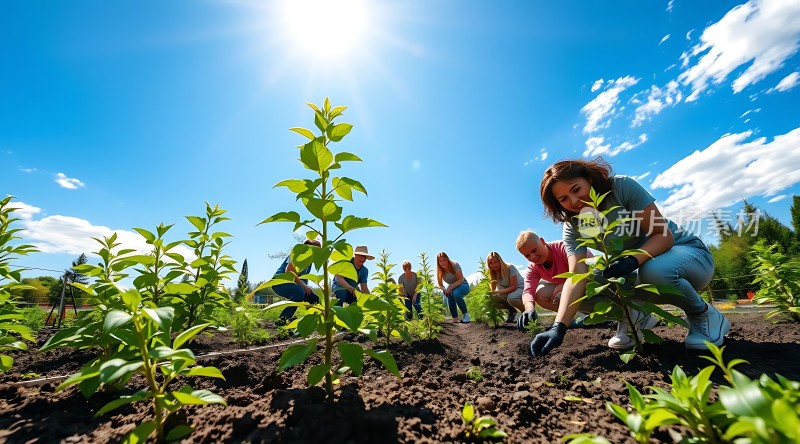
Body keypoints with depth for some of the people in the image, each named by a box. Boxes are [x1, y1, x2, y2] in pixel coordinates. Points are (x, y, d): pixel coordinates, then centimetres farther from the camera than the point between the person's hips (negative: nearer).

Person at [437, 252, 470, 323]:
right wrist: (445, 289, -25)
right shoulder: (440, 271, -9)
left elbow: (461, 280, -24)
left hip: (462, 286, -4)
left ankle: (466, 314, -19)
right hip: (451, 288, 4)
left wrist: (450, 288, -33)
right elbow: (440, 284, -3)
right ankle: (455, 319, -13)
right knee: (449, 296, -28)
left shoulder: (455, 265, -22)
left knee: (456, 293, -35)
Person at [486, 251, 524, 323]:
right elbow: (493, 290, -6)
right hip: (508, 292, 6)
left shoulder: (510, 267, -21)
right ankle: (512, 310, 5)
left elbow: (513, 286, -23)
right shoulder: (493, 274, -4)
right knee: (492, 298, -19)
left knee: (511, 298, -38)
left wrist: (498, 292, -34)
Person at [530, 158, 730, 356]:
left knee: (654, 270, -38)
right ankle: (634, 317, 6)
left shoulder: (623, 187, -22)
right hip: (637, 269, 3)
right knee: (586, 288, -19)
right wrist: (558, 327, -39)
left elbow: (664, 235, -23)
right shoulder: (572, 227, -15)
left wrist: (633, 259, -44)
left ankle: (704, 315, -6)